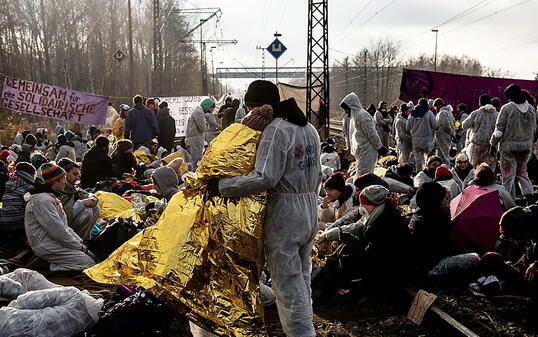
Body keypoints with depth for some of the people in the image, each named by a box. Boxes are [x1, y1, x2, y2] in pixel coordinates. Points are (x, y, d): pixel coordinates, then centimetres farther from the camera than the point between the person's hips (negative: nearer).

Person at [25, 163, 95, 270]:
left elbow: (64, 226, 19)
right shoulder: (42, 200, -17)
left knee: (90, 254, 5)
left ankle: (57, 266, 0)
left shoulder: (51, 197, 18)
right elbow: (58, 231, -21)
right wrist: (79, 246, -12)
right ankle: (55, 269, -14)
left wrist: (80, 242, 7)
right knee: (89, 263, -17)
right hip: (47, 247, -11)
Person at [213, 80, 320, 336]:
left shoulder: (276, 130, -17)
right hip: (310, 210, 9)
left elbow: (265, 178, -28)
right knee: (302, 278, 19)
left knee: (287, 284, -2)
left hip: (284, 213, -9)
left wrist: (220, 186, -25)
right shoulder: (309, 129, 12)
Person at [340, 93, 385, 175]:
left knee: (362, 175, -9)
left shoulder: (361, 114, -17)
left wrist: (379, 147, -14)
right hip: (361, 151, 10)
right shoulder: (355, 115, 15)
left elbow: (371, 133, -17)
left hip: (366, 152, -10)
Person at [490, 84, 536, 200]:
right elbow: (534, 129, 11)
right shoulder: (531, 108, 4)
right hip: (527, 146, 5)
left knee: (508, 175, 4)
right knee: (522, 171, 20)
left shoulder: (507, 108, -13)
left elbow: (499, 129, -11)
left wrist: (493, 144, -1)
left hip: (509, 146, -5)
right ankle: (529, 194, 5)